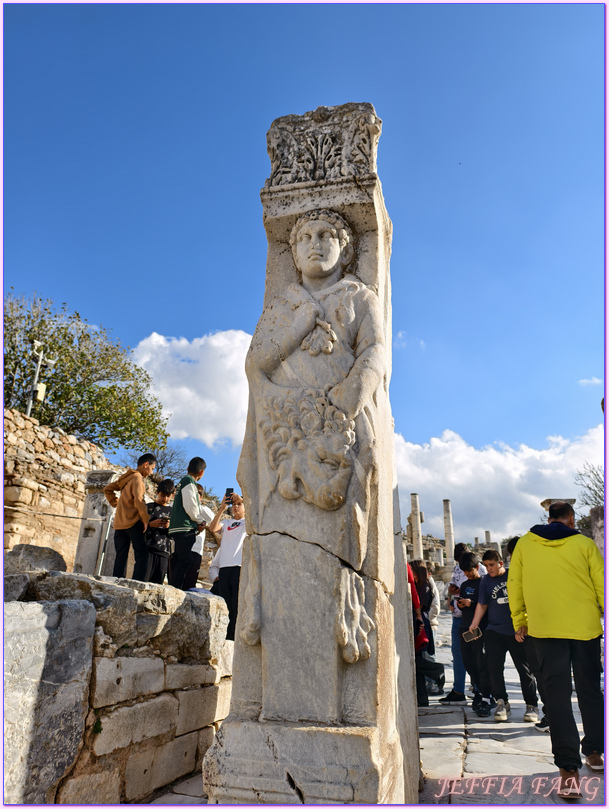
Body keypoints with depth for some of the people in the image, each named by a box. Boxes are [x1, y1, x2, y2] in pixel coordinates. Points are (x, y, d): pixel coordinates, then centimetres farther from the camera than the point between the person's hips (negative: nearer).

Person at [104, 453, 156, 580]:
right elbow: (138, 500, -19)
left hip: (119, 523, 8)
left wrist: (115, 503, 21)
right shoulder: (137, 478, -8)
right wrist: (145, 519, -14)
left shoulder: (126, 477, 17)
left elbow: (107, 489, 26)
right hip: (133, 522, -8)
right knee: (142, 555, -6)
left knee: (121, 557, 8)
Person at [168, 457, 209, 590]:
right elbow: (190, 507, -16)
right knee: (185, 560, -13)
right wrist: (200, 521, -2)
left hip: (178, 528, 10)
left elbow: (198, 507, 26)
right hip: (185, 528, -10)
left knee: (179, 560, 10)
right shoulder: (189, 482, -8)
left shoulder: (183, 482, 23)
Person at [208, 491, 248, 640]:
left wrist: (242, 500, -13)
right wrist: (222, 508, -6)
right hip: (224, 567, 3)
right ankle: (223, 638, 3)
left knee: (237, 606, -7)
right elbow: (213, 528, 3)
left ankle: (233, 639, -6)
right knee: (225, 606, 1)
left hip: (240, 567, -3)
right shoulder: (226, 523, 22)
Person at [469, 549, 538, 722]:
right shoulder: (486, 581, 5)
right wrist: (474, 624, -5)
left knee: (525, 668, 5)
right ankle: (501, 703, 9)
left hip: (518, 631, -1)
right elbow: (482, 604, 6)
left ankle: (531, 705, 18)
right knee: (494, 668, -4)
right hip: (494, 631, 1)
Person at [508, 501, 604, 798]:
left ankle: (569, 768, -4)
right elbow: (602, 586, 2)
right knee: (590, 690, 18)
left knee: (557, 695, 2)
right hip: (586, 627, 1)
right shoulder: (584, 544, -1)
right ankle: (594, 753, 32)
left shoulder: (524, 543, 3)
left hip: (545, 629, 0)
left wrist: (519, 621, 17)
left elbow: (514, 584, 8)